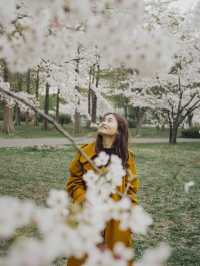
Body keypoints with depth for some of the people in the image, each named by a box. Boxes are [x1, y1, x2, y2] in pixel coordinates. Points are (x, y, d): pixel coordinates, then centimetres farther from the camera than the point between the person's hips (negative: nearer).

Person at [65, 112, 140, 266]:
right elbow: (73, 182, 2)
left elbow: (131, 190, 4)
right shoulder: (85, 152, -4)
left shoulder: (127, 157, -1)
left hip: (117, 221, 1)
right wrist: (86, 201, -12)